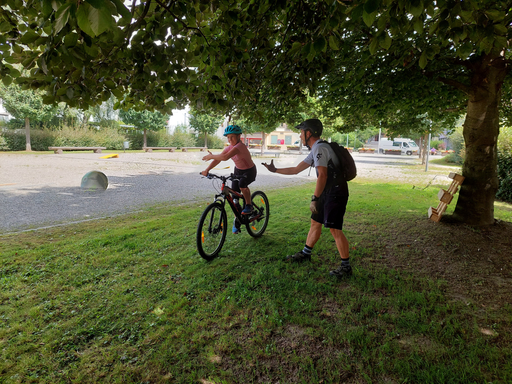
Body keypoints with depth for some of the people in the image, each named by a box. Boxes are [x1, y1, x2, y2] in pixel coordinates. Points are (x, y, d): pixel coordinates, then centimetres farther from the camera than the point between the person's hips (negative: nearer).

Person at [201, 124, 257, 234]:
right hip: (238, 170, 7)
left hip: (249, 171, -7)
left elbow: (225, 157, -44)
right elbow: (218, 159, -12)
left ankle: (249, 205, -11)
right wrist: (207, 170, -24)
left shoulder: (239, 146, -31)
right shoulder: (229, 147, -7)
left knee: (242, 184, -38)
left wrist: (211, 156, -31)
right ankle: (237, 221, 16)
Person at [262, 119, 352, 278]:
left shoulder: (319, 148, -17)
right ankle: (305, 254, 32)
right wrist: (274, 170, 26)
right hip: (327, 193, 10)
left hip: (336, 193, -10)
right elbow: (296, 169, 21)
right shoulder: (315, 150, 16)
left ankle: (346, 267, 4)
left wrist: (314, 198, -23)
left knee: (335, 229, -8)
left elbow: (322, 175, -26)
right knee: (315, 223, 17)